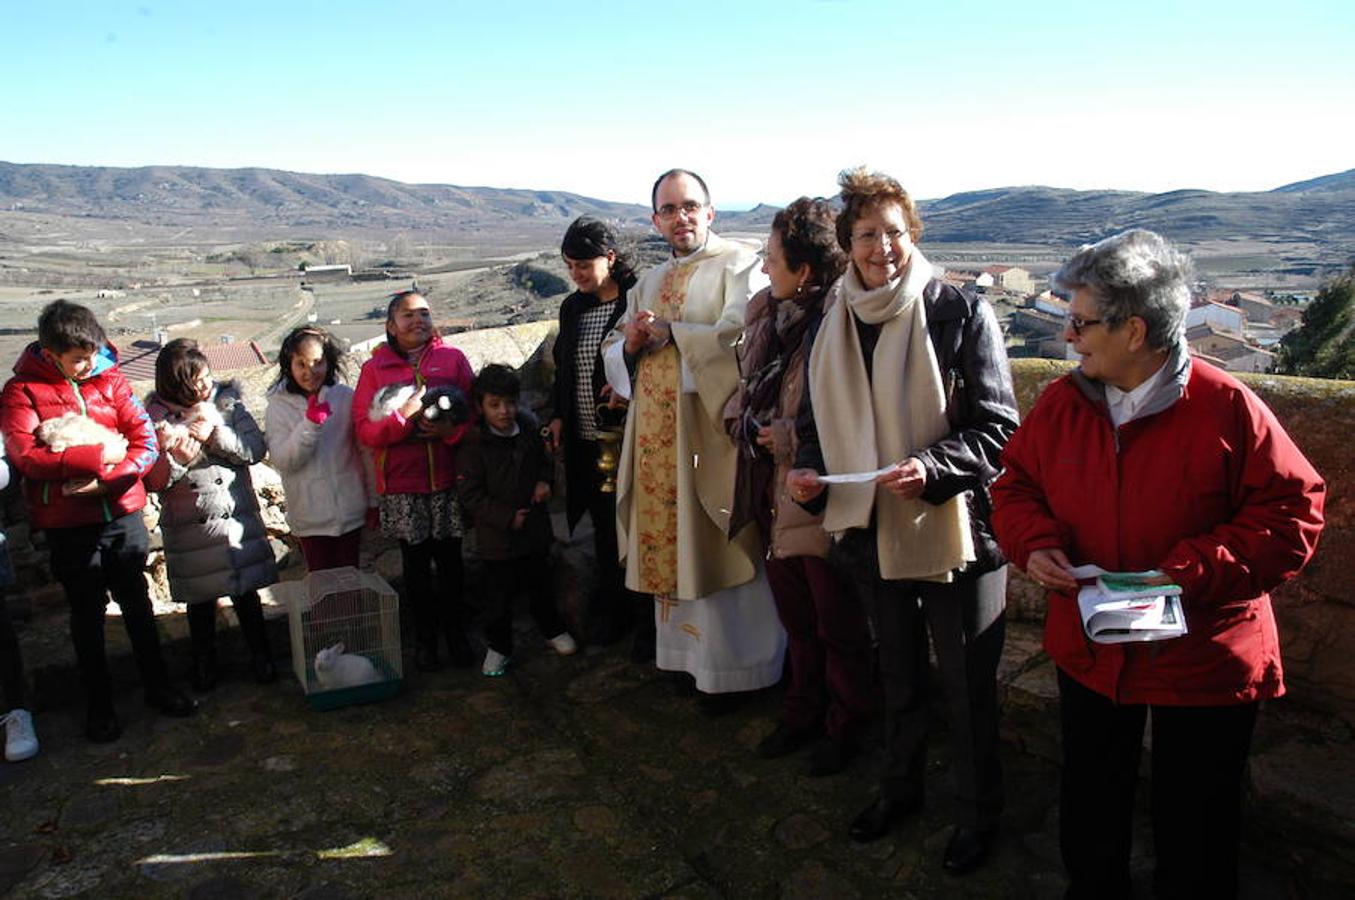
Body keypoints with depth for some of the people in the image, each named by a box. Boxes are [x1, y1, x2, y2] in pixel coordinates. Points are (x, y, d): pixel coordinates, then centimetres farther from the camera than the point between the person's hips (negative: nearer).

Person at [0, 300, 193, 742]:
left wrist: (106, 479, -19)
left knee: (137, 605, 14)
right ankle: (99, 703, 25)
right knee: (87, 614, 10)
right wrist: (99, 456, -19)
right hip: (68, 526, -2)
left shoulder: (109, 378, 1)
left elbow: (146, 442, -5)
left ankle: (157, 686, 29)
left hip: (123, 514, 2)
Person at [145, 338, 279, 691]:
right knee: (200, 600, 13)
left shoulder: (227, 401, 0)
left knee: (246, 594, 10)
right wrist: (178, 457, -25)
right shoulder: (157, 414, -5)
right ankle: (204, 665, 31)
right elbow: (154, 479, -7)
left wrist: (216, 433, -18)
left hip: (238, 517, 1)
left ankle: (261, 657, 27)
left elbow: (256, 449, -7)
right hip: (190, 526, 0)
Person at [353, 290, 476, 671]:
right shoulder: (374, 369, 1)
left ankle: (456, 632, 28)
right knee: (416, 565, 12)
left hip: (448, 481, 0)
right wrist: (404, 416, -22)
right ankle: (425, 637, 29)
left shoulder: (453, 358, 2)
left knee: (450, 561, 11)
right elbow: (364, 429, -6)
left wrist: (453, 429, -17)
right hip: (402, 486, 0)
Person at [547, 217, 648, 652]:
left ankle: (649, 618, 15)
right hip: (586, 438, 6)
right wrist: (558, 415, 11)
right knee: (604, 525, 16)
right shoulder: (572, 307, 11)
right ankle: (611, 610, 29)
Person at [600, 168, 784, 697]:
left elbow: (739, 338, -17)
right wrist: (631, 346, -3)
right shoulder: (648, 284, 21)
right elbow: (612, 352, 20)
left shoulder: (739, 263, -1)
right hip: (656, 437, 7)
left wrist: (668, 332, -8)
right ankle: (684, 654, 22)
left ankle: (738, 668, 10)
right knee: (669, 546, 9)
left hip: (712, 430, -6)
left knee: (719, 550, -3)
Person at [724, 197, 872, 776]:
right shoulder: (765, 315, 4)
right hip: (774, 499, 8)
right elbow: (745, 386, 16)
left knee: (839, 630, 14)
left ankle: (844, 728, 35)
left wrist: (794, 437, -20)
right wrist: (744, 423, -2)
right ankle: (803, 714, 44)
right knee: (797, 623, 24)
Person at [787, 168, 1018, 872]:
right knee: (898, 674, 23)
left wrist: (931, 467, -28)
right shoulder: (832, 325, 4)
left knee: (967, 686, 10)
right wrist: (807, 471, -5)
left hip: (954, 530, -4)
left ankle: (977, 814, 34)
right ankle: (900, 786, 45)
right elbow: (818, 422, 14)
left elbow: (996, 428, -12)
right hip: (871, 528, 5)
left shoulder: (961, 314, -12)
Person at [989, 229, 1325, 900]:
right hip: (1089, 650, 4)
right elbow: (1017, 483, 7)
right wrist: (1034, 543, -13)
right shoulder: (1061, 403, -4)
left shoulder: (1227, 409, -18)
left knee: (1194, 829, 15)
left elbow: (1292, 513, -15)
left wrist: (1192, 574, -25)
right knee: (1089, 808, 23)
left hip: (1203, 666, -4)